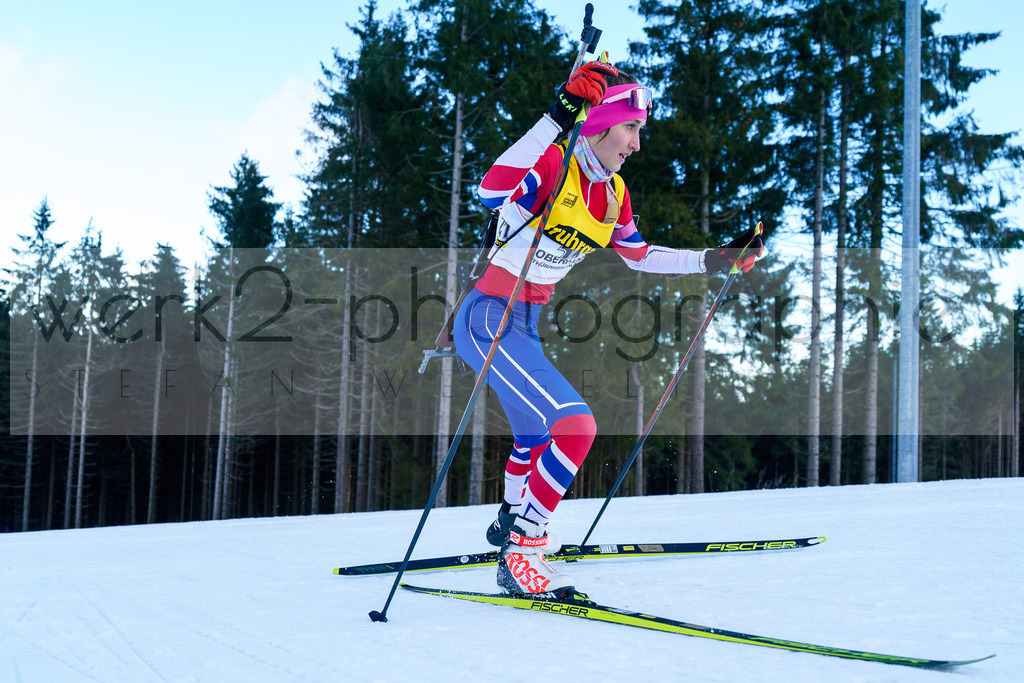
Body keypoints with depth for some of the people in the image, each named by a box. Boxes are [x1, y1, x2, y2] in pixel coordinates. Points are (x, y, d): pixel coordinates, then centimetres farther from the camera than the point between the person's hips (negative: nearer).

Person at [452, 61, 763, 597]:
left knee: (536, 431, 30)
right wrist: (556, 120, -41)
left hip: (525, 325, 9)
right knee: (575, 427, -22)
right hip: (489, 317, -9)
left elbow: (640, 256, 19)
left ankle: (511, 525, 56)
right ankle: (520, 554, -8)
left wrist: (715, 261, 14)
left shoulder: (611, 191, 5)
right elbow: (491, 193, -40)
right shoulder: (551, 162, -19)